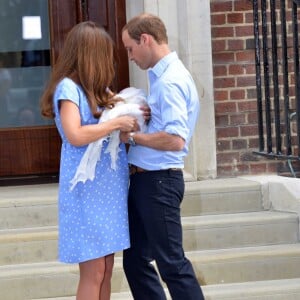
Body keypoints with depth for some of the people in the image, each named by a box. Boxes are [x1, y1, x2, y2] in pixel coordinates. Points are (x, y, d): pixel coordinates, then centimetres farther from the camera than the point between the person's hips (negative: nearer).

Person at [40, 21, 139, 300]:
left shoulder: (95, 89, 15)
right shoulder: (68, 87, -11)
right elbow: (75, 136, -22)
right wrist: (117, 122, -16)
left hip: (106, 187, 8)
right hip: (86, 190, -8)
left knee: (106, 268, 10)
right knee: (93, 272, -5)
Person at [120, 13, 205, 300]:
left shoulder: (170, 81, -18)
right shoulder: (162, 76, 13)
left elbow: (175, 139, -27)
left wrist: (131, 136, -15)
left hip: (159, 181, -10)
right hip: (144, 179, 10)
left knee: (171, 262, -4)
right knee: (135, 259, 15)